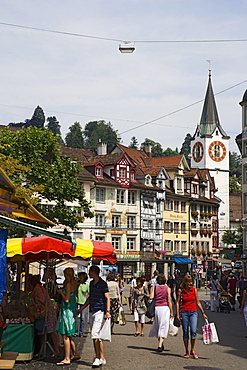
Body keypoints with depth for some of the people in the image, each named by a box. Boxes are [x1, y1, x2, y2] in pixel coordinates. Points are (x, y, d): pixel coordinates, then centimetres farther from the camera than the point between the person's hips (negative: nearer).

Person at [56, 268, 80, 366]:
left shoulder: (68, 284, -16)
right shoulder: (75, 283, 10)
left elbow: (67, 300, -18)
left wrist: (61, 292, -4)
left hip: (67, 309, -9)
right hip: (72, 309, 9)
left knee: (65, 335, -5)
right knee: (68, 335, 18)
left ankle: (67, 359, -3)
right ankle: (75, 354, 25)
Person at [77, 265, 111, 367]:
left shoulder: (102, 284, -7)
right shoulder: (91, 283, 16)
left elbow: (107, 298, -8)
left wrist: (108, 311, -19)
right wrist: (81, 309, 27)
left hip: (99, 311, -8)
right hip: (91, 312, 8)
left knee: (95, 334, -15)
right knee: (96, 336, 6)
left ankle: (98, 358, -10)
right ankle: (102, 358, 10)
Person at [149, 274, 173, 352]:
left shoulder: (154, 288, 3)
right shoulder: (167, 288, 1)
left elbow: (151, 297, -9)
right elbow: (169, 301, -2)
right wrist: (171, 312, 2)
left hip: (156, 307, 2)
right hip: (165, 308, -2)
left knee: (157, 326, 16)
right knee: (163, 327, -2)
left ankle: (160, 343, 23)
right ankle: (160, 345, -13)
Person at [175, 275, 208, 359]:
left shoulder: (194, 290, 6)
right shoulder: (180, 291, 1)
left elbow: (198, 302, 12)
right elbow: (177, 302, 3)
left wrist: (203, 313, 10)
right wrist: (177, 314, -5)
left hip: (193, 312, 1)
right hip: (184, 312, -1)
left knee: (193, 331, -13)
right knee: (185, 332, 3)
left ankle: (192, 350, 3)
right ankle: (187, 352, 14)